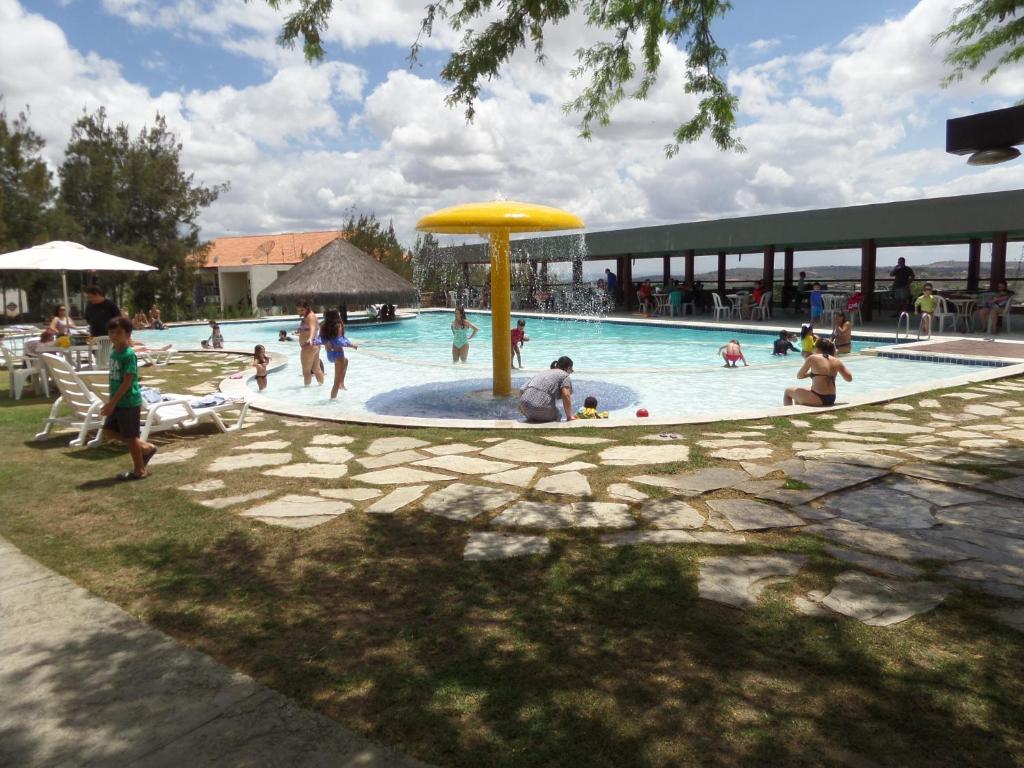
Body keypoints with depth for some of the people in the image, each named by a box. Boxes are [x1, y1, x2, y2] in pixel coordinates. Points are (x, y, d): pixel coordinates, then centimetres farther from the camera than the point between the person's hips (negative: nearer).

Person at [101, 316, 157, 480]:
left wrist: (112, 402, -21)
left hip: (129, 402, -9)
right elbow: (115, 379, 15)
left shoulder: (129, 354, -19)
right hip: (119, 401, 9)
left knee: (130, 437, 1)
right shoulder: (114, 352, 8)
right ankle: (146, 448, 24)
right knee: (109, 432, 15)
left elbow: (127, 382, -21)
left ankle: (139, 470, 16)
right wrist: (112, 401, 16)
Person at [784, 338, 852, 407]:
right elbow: (849, 378, 15)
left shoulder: (812, 358, -5)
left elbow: (799, 376, 5)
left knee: (788, 391, 15)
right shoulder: (837, 361, 6)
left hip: (818, 399, -6)